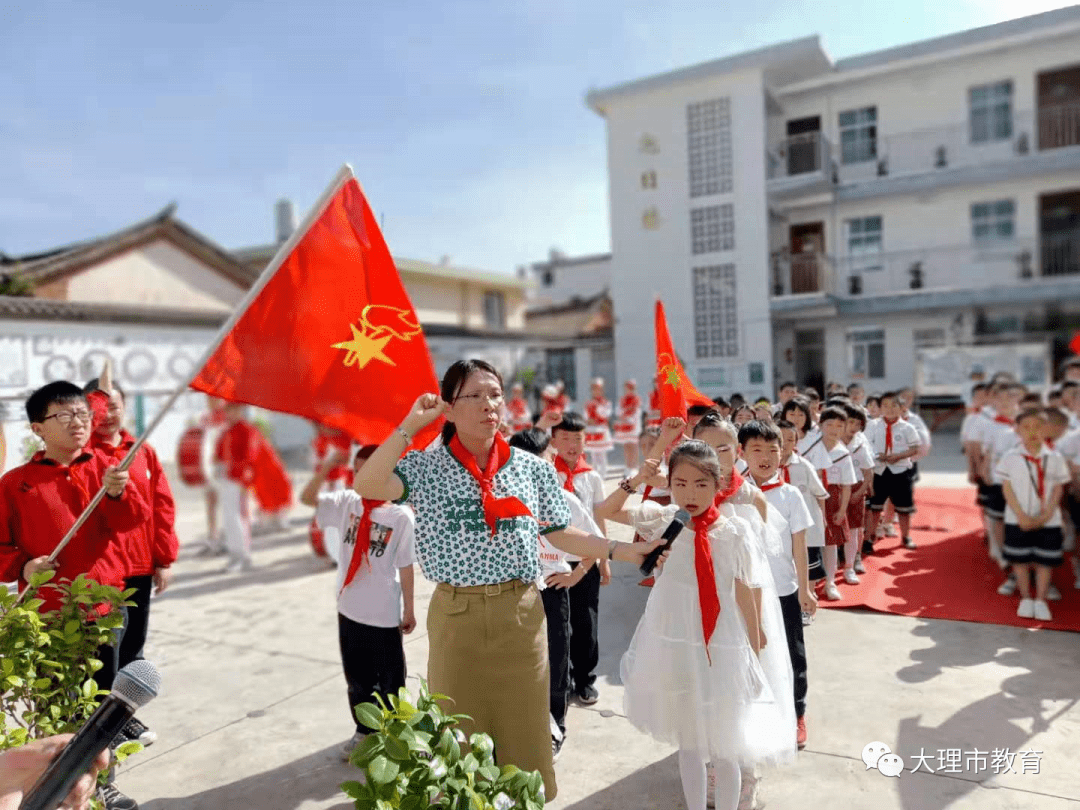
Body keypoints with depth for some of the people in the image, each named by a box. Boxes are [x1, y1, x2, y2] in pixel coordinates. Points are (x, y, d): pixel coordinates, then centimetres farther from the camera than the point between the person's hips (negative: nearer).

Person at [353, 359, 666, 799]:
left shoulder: (533, 468, 0)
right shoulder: (426, 468, -6)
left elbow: (560, 535, 5)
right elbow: (366, 487, -22)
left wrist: (623, 550, -2)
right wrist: (410, 426, -19)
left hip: (521, 614, 1)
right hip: (455, 615, -1)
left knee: (526, 738, 15)